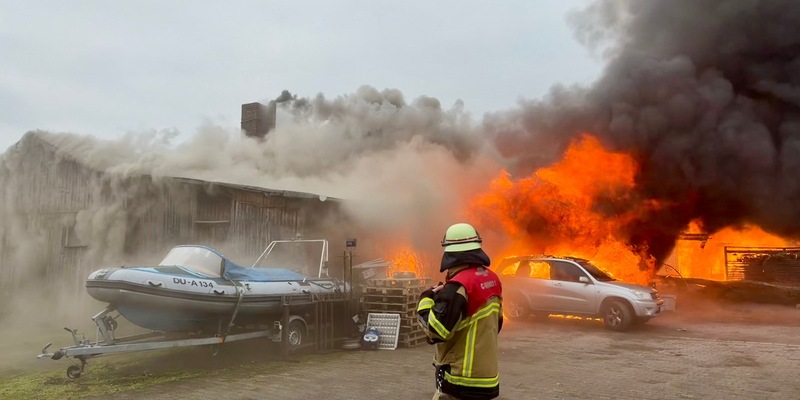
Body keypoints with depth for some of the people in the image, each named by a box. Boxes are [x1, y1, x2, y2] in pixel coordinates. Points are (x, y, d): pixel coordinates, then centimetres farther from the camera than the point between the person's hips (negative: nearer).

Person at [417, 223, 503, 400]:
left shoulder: (458, 286, -21)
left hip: (462, 381, -9)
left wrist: (426, 300, -8)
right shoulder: (492, 279, 5)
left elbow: (435, 332, -23)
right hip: (486, 376, 9)